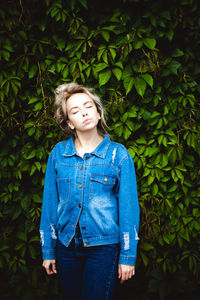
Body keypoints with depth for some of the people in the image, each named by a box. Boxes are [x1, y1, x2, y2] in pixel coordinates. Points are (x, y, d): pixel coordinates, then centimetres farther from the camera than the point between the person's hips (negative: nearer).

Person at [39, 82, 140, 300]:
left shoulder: (118, 154, -5)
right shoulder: (58, 153, 1)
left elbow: (128, 207, -4)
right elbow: (49, 203, 6)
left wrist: (128, 256, -6)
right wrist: (48, 250, 6)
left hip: (103, 247, -3)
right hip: (66, 247, 3)